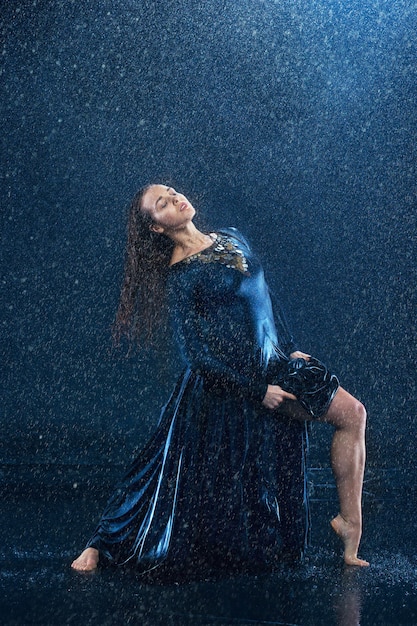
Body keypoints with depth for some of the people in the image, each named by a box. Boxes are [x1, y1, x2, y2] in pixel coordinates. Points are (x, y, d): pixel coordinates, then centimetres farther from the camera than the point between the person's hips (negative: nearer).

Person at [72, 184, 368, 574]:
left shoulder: (232, 239, 7)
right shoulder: (177, 277, -13)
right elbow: (197, 353, -16)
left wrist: (290, 349, 11)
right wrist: (258, 389, -16)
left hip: (273, 366, 7)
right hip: (226, 383, -7)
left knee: (352, 413, 0)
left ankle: (351, 526, 6)